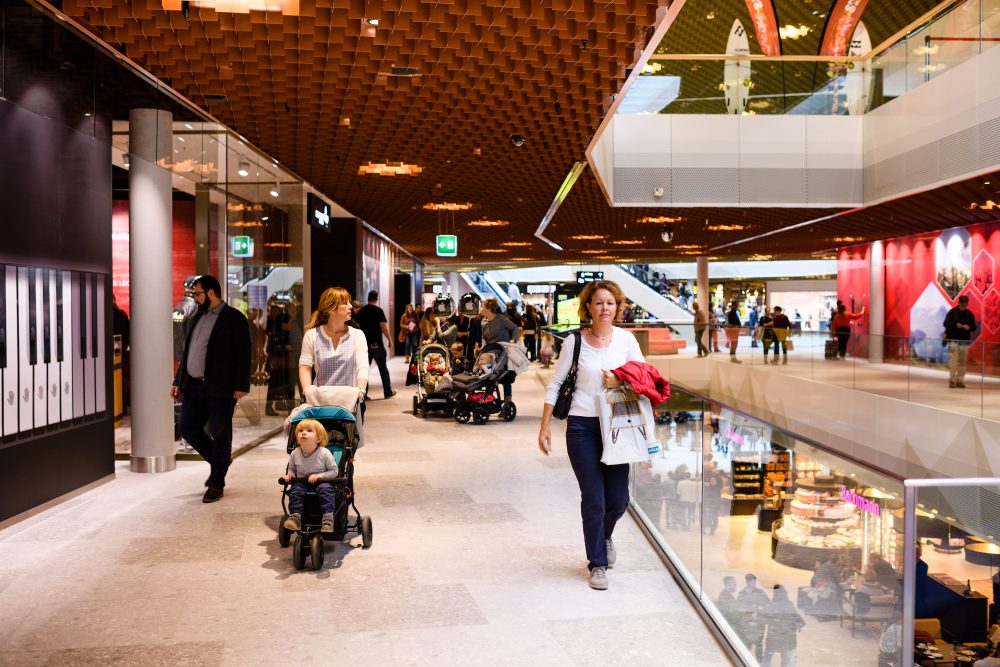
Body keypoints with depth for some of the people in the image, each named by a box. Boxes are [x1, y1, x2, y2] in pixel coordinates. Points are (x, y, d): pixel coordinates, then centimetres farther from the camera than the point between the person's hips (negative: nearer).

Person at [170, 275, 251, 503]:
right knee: (188, 429, 8)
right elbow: (187, 351, 20)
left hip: (220, 389, -7)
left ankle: (216, 483, 11)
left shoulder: (234, 319, -7)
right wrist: (178, 381, 15)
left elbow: (243, 354, -11)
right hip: (193, 386, 8)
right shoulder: (198, 317, 16)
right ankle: (219, 463, 28)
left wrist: (241, 386, -17)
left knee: (220, 435, 1)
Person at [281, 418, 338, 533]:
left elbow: (334, 471, -8)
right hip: (302, 483, 3)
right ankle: (295, 516, -27)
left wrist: (319, 476, -21)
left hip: (322, 482, -3)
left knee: (325, 489, -32)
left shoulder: (324, 453, -13)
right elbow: (292, 468, 16)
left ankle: (328, 518, -35)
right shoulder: (295, 454, -2)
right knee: (295, 490, -27)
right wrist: (290, 474, -7)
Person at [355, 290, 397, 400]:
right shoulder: (378, 310, -8)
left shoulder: (361, 311, 6)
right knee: (383, 368, 7)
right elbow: (383, 327, -14)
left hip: (364, 344, 4)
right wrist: (390, 340, -5)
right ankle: (388, 392, 13)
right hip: (376, 344, -4)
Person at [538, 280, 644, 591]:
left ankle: (604, 535, 42)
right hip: (583, 427, -2)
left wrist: (621, 382, -15)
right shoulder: (575, 341, -4)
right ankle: (597, 564, 19)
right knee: (593, 500, 1)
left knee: (618, 500, 7)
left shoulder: (625, 339, 1)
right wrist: (545, 426, -1)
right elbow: (555, 384, 2)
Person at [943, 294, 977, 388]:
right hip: (953, 339, -4)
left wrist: (969, 327, -12)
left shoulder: (969, 314, 9)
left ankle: (960, 381, 13)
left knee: (963, 361, 5)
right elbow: (946, 324, -5)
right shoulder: (952, 312, -1)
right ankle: (952, 380, -9)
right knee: (953, 359, -12)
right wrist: (955, 325, -21)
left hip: (964, 341, 4)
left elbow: (974, 327, 11)